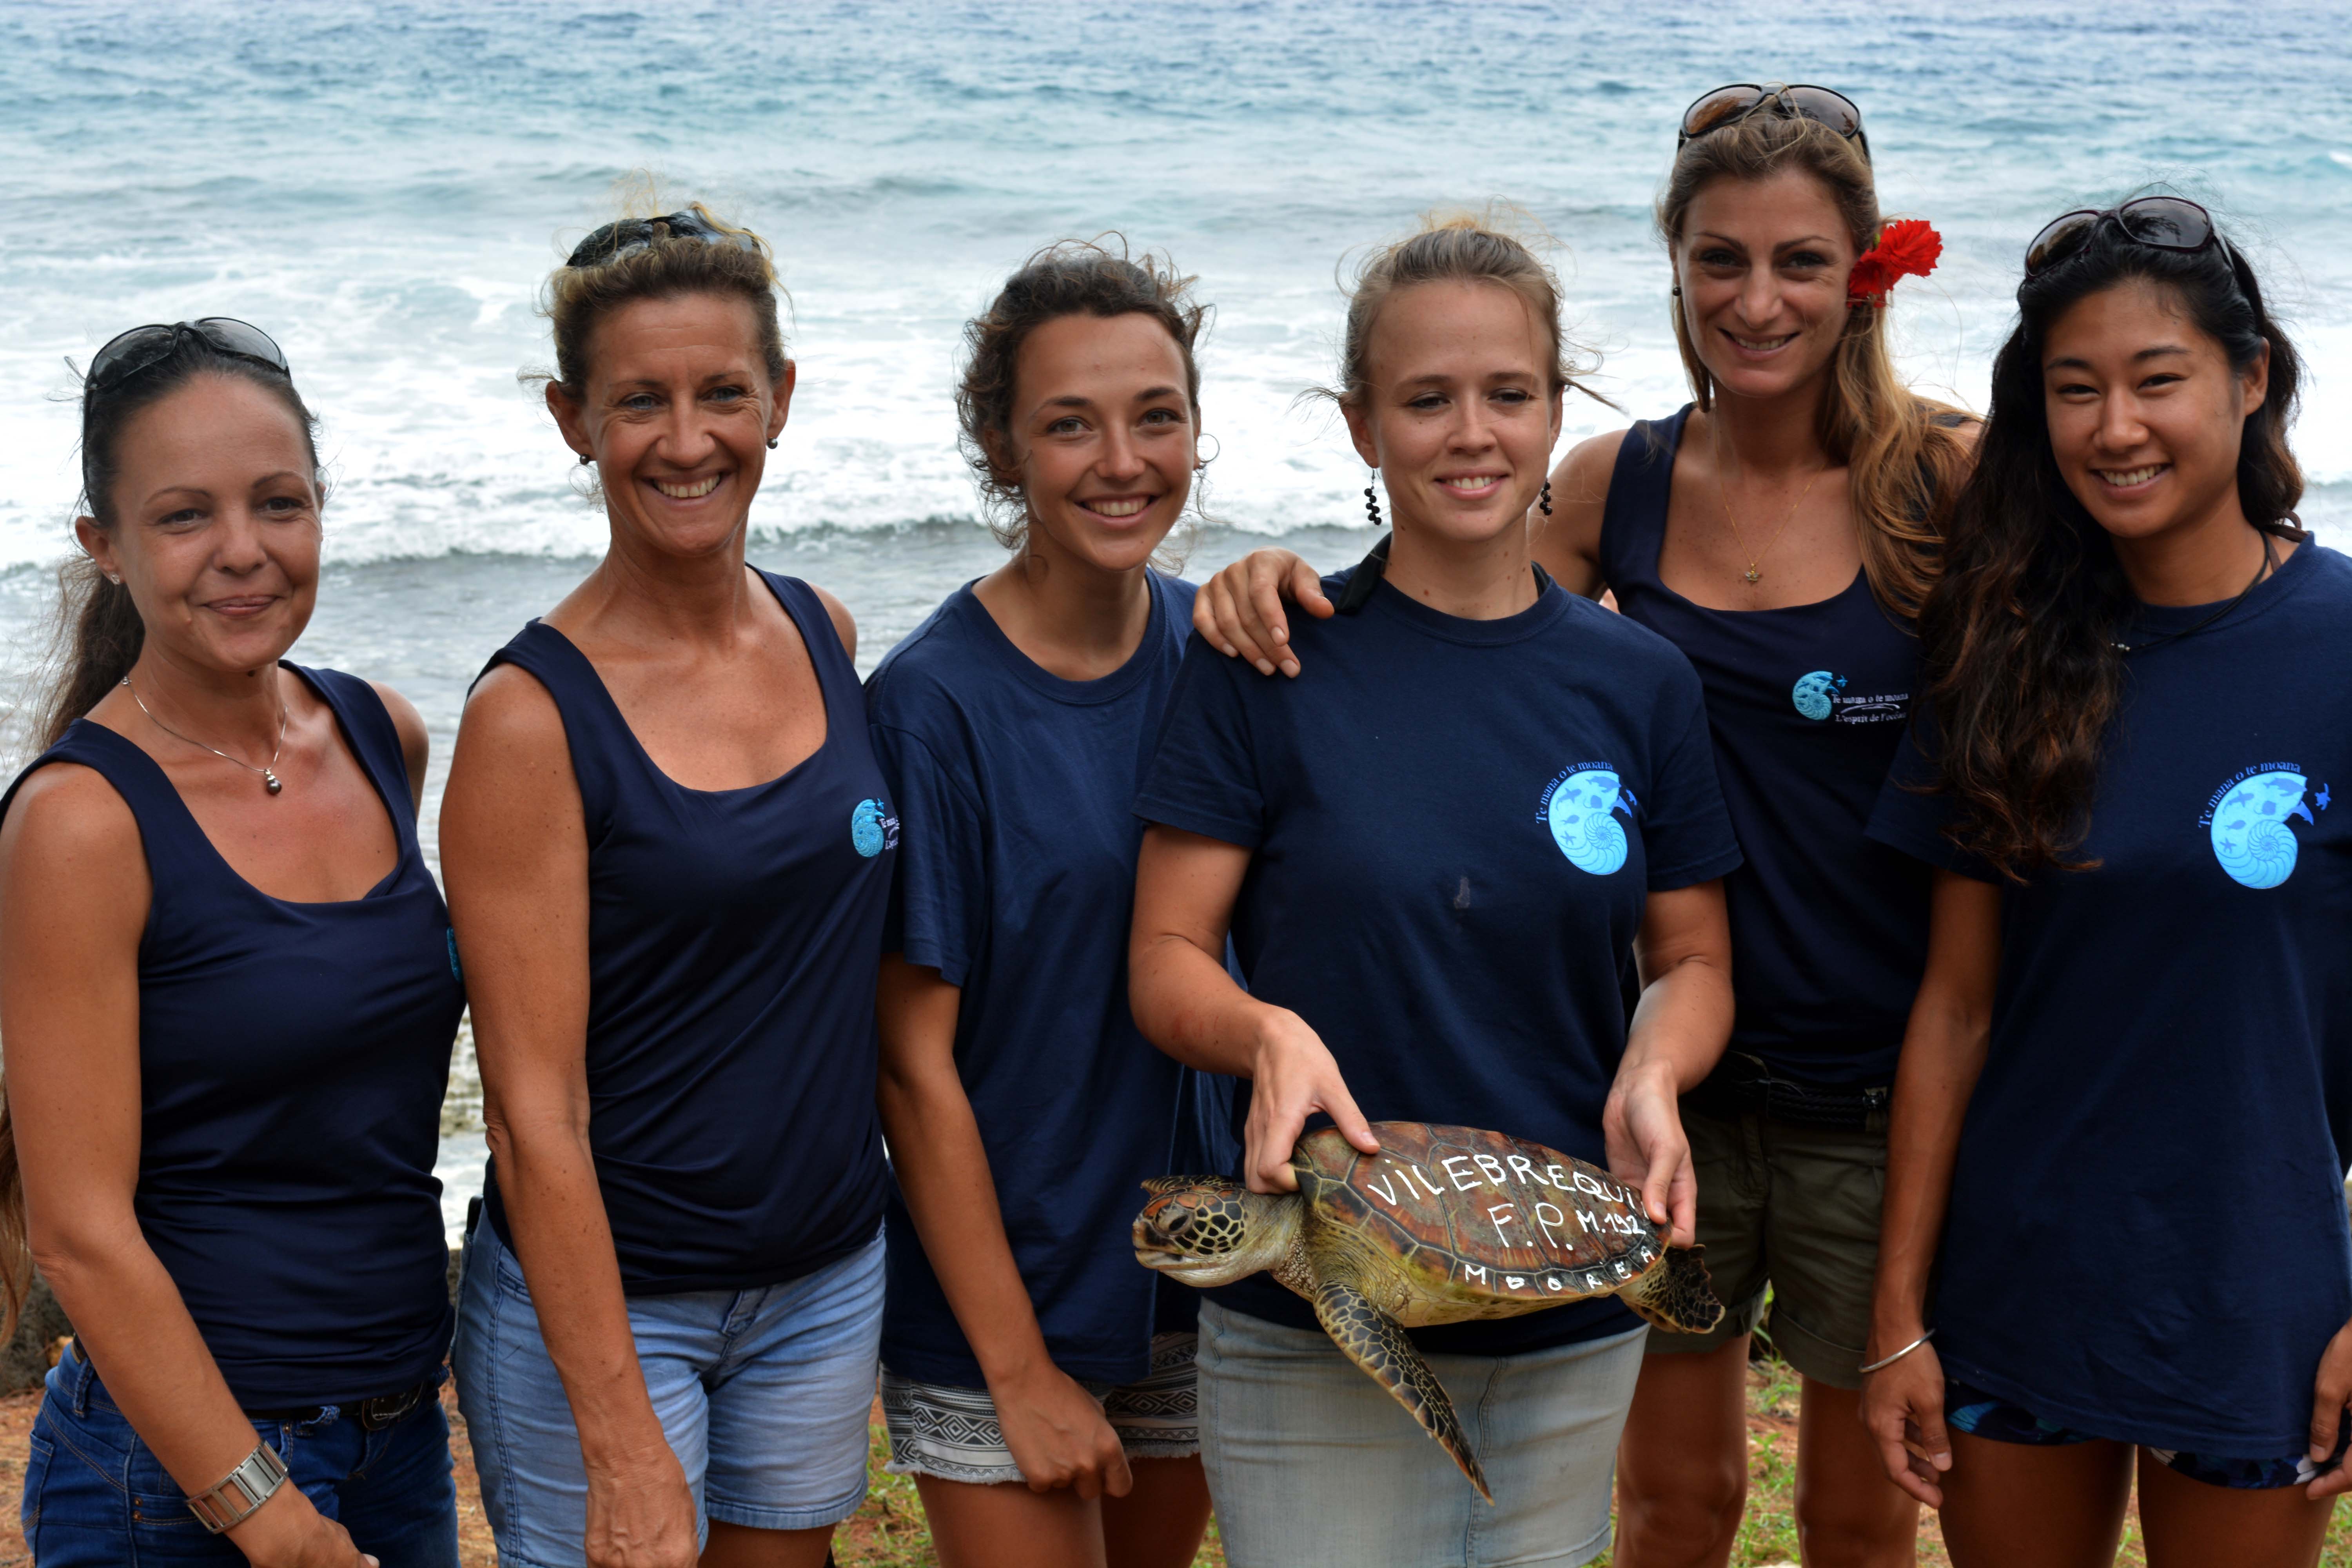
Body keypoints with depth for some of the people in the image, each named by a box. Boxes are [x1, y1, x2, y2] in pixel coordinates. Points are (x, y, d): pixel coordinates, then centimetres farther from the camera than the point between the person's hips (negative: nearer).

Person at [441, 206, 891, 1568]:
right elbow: (536, 1111, -17)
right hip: (600, 1295, -5)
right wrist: (622, 1446, -19)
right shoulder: (534, 714, -15)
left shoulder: (828, 636, 2)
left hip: (829, 1276, 5)